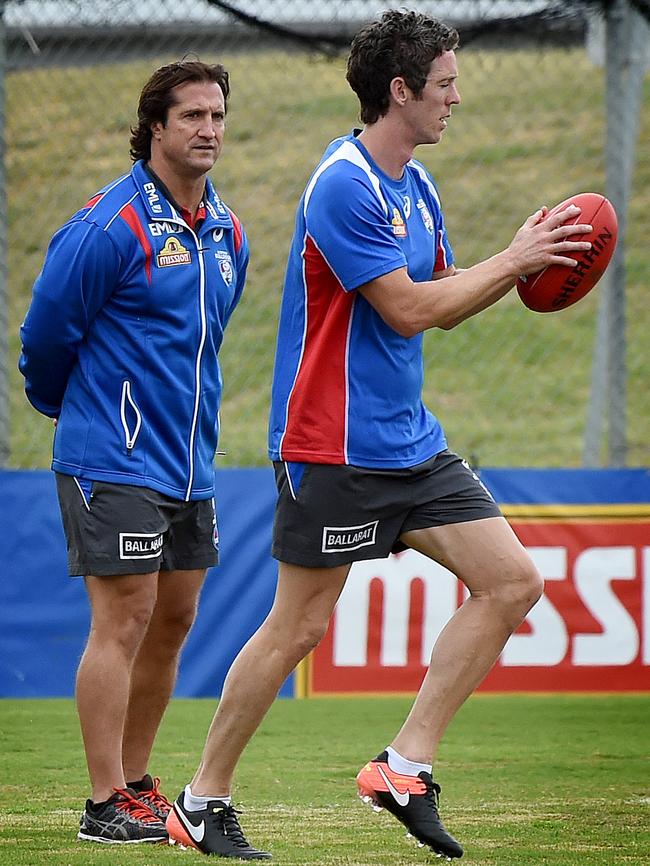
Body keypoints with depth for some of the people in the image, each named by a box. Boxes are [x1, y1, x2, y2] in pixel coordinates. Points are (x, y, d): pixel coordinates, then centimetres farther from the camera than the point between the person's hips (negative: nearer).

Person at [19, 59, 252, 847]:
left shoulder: (226, 233, 10)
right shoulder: (108, 227, -15)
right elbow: (46, 333, -7)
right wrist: (67, 409, 8)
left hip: (190, 462, 8)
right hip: (115, 459, -8)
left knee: (173, 621, 11)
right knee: (124, 620, -8)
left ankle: (134, 782, 22)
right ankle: (105, 805, -5)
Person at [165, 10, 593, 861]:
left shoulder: (415, 184, 12)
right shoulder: (343, 185, -17)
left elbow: (443, 298, 21)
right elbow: (408, 309, -20)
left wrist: (523, 262, 5)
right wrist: (511, 260, -12)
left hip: (410, 441, 9)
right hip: (335, 446, -9)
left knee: (512, 582, -1)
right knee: (299, 625, -4)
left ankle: (405, 766, 2)